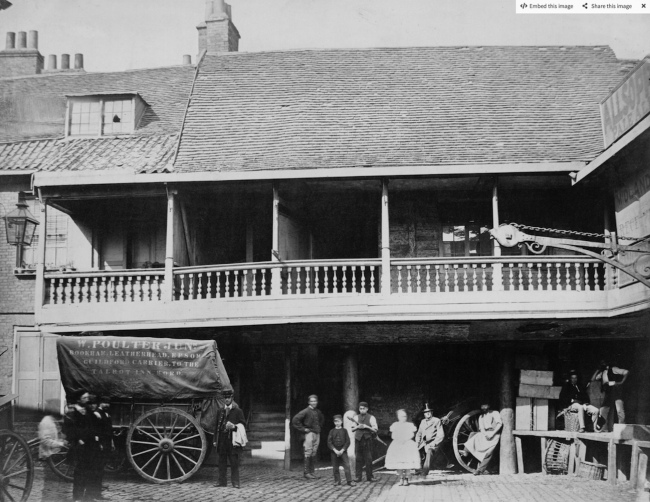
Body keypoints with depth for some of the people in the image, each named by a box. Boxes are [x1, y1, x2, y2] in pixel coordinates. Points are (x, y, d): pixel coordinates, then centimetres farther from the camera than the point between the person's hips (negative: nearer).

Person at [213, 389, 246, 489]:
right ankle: (222, 481, 11)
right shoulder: (220, 412, 15)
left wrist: (234, 426, -17)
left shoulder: (238, 411, 3)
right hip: (222, 441, 4)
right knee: (222, 461, 6)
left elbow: (243, 425, 1)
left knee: (234, 462, -4)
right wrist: (215, 440, 11)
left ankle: (235, 482, 1)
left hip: (233, 440, -4)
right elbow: (217, 426, 17)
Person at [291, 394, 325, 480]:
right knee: (308, 453, -6)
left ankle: (312, 472, 15)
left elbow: (322, 419, 33)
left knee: (314, 454, 8)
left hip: (317, 434, 6)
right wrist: (303, 429, -12)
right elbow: (295, 420, -15)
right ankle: (306, 472, -2)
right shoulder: (306, 411, -9)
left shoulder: (318, 412, 11)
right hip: (309, 433, -6)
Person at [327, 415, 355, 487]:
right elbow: (329, 442, -1)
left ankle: (349, 481, -5)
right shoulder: (332, 431, 4)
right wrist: (335, 450, -12)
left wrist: (342, 450, -10)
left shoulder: (344, 431, 3)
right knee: (335, 467, 4)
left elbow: (348, 442, -1)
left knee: (347, 466, -8)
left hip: (343, 451, -1)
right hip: (334, 451, 1)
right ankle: (337, 481, 15)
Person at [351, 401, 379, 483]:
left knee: (368, 459, -3)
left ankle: (369, 477, 3)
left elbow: (376, 429, -3)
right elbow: (352, 429, 13)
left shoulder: (371, 418, 3)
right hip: (358, 439, 2)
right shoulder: (356, 417, 13)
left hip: (367, 439, -2)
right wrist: (357, 427, -7)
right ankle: (358, 477, 6)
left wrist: (366, 426, -15)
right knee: (358, 458, 2)